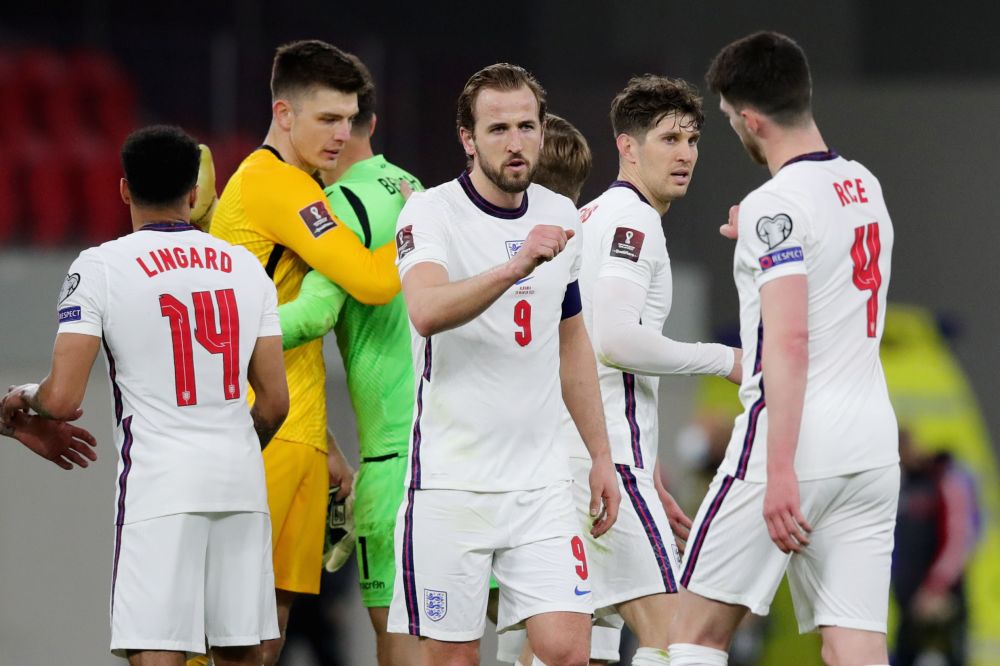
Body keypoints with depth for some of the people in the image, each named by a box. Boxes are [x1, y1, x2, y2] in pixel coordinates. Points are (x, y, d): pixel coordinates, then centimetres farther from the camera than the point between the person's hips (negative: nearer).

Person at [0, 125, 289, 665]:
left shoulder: (101, 267, -4)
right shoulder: (246, 267, 10)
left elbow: (62, 401, -10)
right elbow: (274, 402, 10)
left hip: (158, 483, -4)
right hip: (242, 480, 4)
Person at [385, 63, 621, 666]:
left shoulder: (560, 216, 11)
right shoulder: (431, 214, -7)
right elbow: (426, 313, -27)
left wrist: (600, 456, 21)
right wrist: (516, 266, -39)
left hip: (540, 481, 4)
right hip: (450, 480, -4)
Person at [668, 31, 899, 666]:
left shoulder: (775, 206, -12)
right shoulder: (866, 188, 13)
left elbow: (790, 342, -21)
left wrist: (781, 471, -24)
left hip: (797, 445, -7)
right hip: (873, 444, 7)